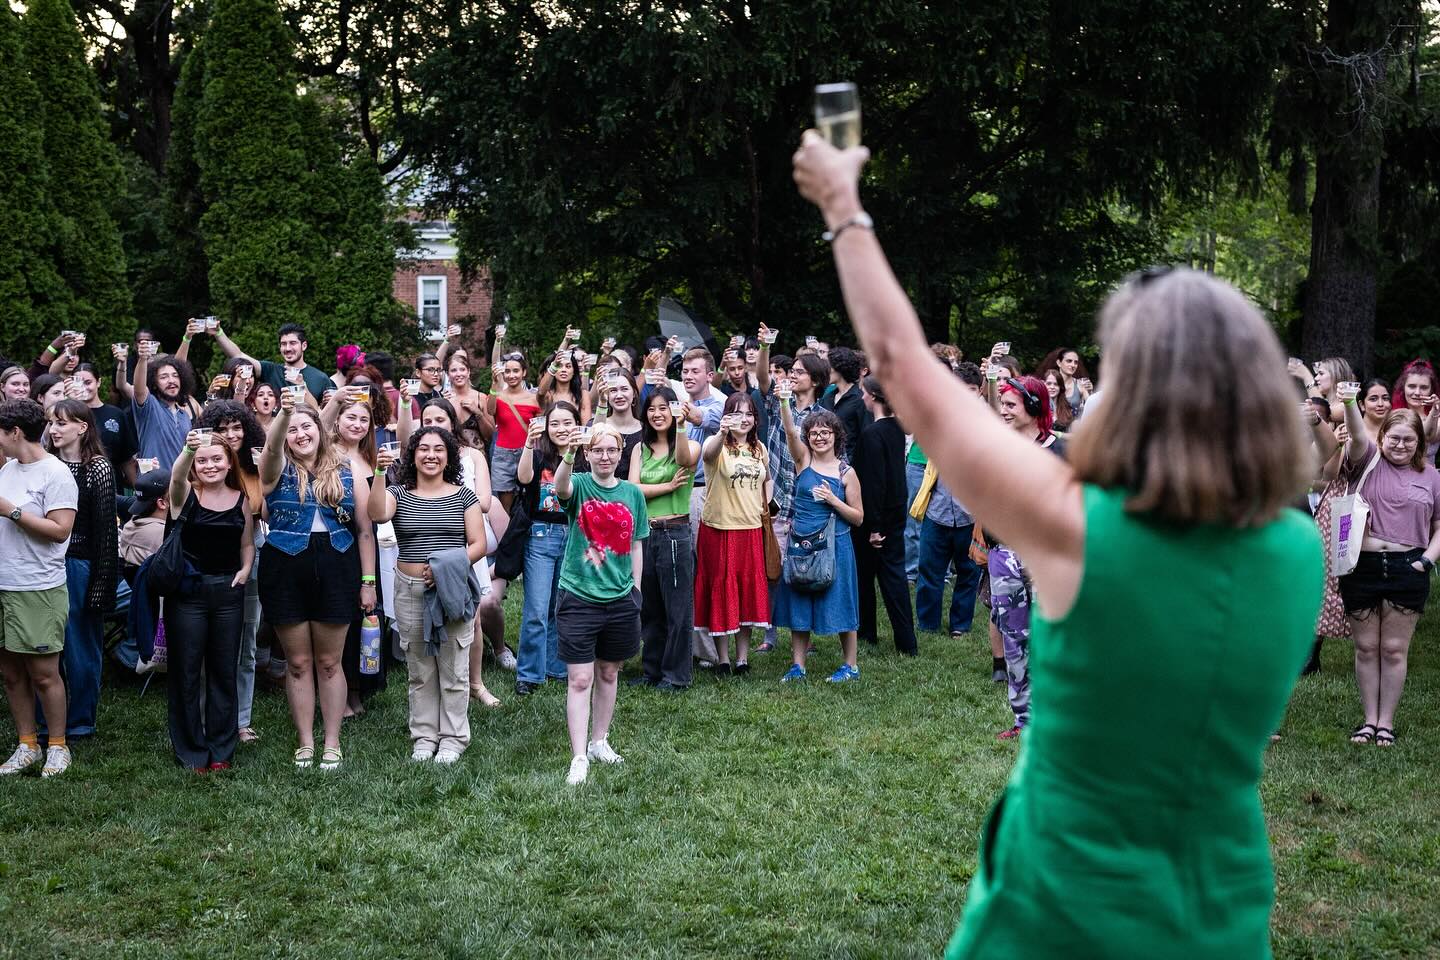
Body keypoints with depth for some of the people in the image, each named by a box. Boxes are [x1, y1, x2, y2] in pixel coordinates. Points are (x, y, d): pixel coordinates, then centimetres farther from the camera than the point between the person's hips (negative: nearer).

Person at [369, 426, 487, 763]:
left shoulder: (464, 496, 5)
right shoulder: (399, 494, 5)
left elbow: (479, 545, 0)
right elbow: (378, 514, -17)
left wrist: (446, 568, -13)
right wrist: (379, 473, -29)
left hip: (453, 590, -1)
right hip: (410, 590, 1)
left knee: (454, 670, 3)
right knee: (420, 670, 9)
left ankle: (452, 738, 14)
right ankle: (424, 737, 20)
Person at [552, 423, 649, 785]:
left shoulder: (632, 493, 4)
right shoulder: (579, 485, -6)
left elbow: (636, 545, 12)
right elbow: (560, 488, -32)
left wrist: (636, 587, 9)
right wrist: (567, 457, -50)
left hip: (620, 598, 4)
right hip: (579, 596, -4)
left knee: (609, 673, 16)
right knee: (580, 679, -5)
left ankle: (599, 742, 33)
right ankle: (579, 758, -2)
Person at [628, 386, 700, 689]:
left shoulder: (690, 446, -2)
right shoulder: (641, 449, 10)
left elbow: (685, 459, -27)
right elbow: (632, 490, -1)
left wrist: (680, 427, -42)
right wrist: (668, 486, -11)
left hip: (675, 533, -5)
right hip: (644, 532, 5)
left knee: (677, 608, 0)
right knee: (649, 607, 13)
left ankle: (676, 675, 9)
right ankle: (651, 670, 25)